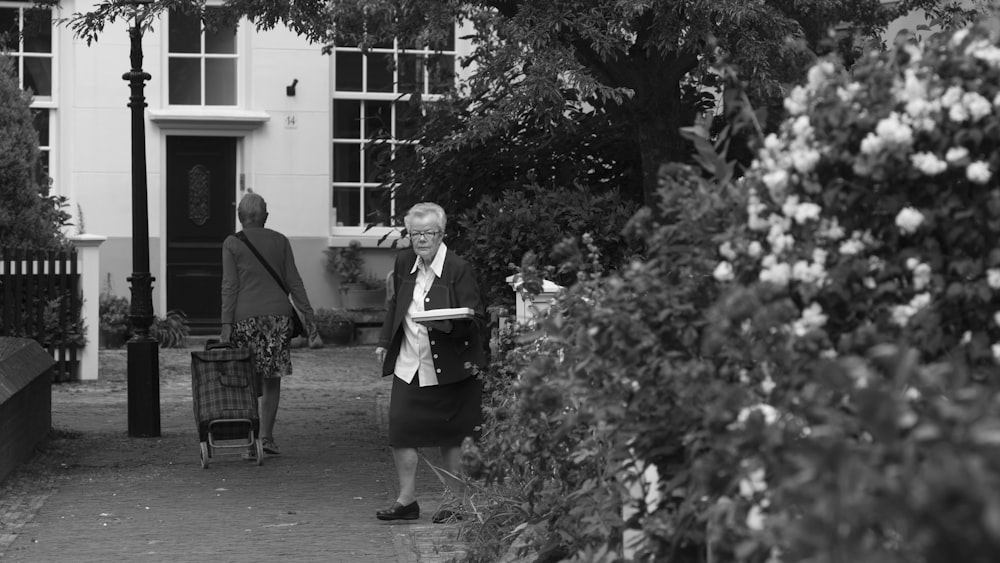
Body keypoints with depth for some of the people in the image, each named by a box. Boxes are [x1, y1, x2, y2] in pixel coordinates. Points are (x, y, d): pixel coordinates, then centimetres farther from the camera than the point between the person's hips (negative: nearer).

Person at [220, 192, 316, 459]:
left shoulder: (232, 243, 1)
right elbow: (293, 281, 6)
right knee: (272, 379, 12)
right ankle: (267, 436, 11)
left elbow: (230, 286, -4)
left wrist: (226, 323, -5)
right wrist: (307, 313, 10)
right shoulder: (279, 241, 8)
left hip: (245, 317, -2)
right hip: (279, 314, 2)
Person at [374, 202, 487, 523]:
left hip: (448, 367, -4)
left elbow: (476, 321, -14)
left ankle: (452, 503, 18)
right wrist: (384, 342, 16)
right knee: (400, 427, -6)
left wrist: (444, 324, -31)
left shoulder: (458, 269, -12)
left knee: (450, 438, 5)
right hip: (408, 364, 4)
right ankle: (407, 500, 4)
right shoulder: (404, 261, 5)